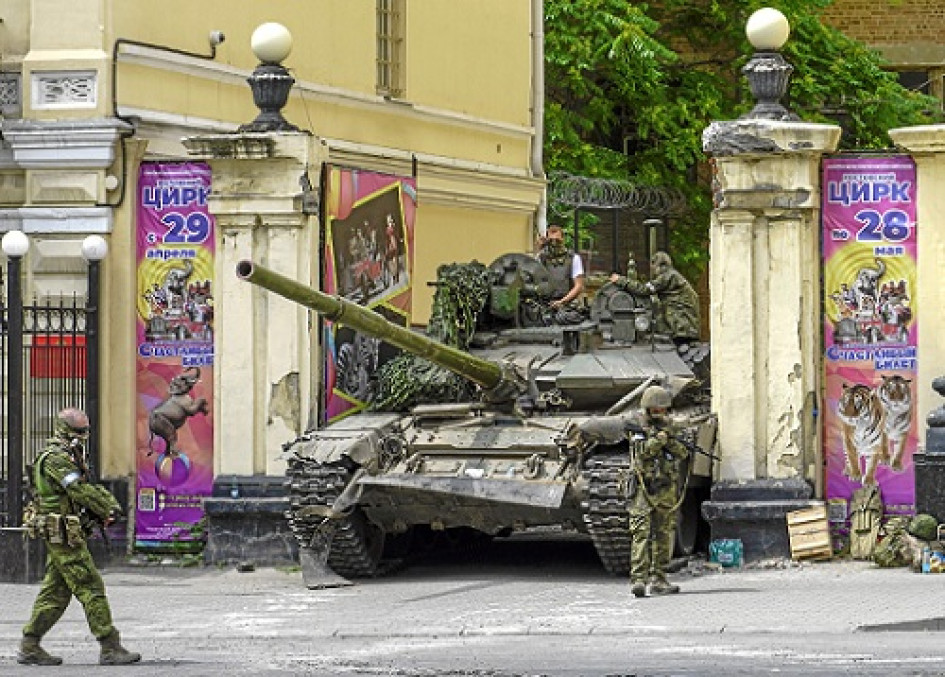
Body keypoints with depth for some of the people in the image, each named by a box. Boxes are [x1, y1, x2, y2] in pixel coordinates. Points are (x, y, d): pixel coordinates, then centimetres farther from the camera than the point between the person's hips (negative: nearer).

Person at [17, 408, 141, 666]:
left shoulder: (70, 458, 19)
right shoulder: (56, 459, -14)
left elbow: (91, 487, 18)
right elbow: (80, 491, -22)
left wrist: (111, 503, 2)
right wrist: (107, 510, -15)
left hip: (60, 539, 11)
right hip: (64, 536, -11)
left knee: (55, 592, 12)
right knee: (91, 588, -9)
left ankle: (29, 647, 14)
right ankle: (110, 648, -8)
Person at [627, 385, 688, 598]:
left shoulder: (666, 431, 14)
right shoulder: (638, 431, -1)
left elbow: (682, 453, 2)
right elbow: (644, 451, -17)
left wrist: (671, 442, -15)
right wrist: (659, 437, -22)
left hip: (667, 492, 6)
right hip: (644, 491, -6)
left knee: (664, 536, 8)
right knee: (641, 534, -14)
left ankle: (658, 579, 14)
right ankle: (638, 579, -21)